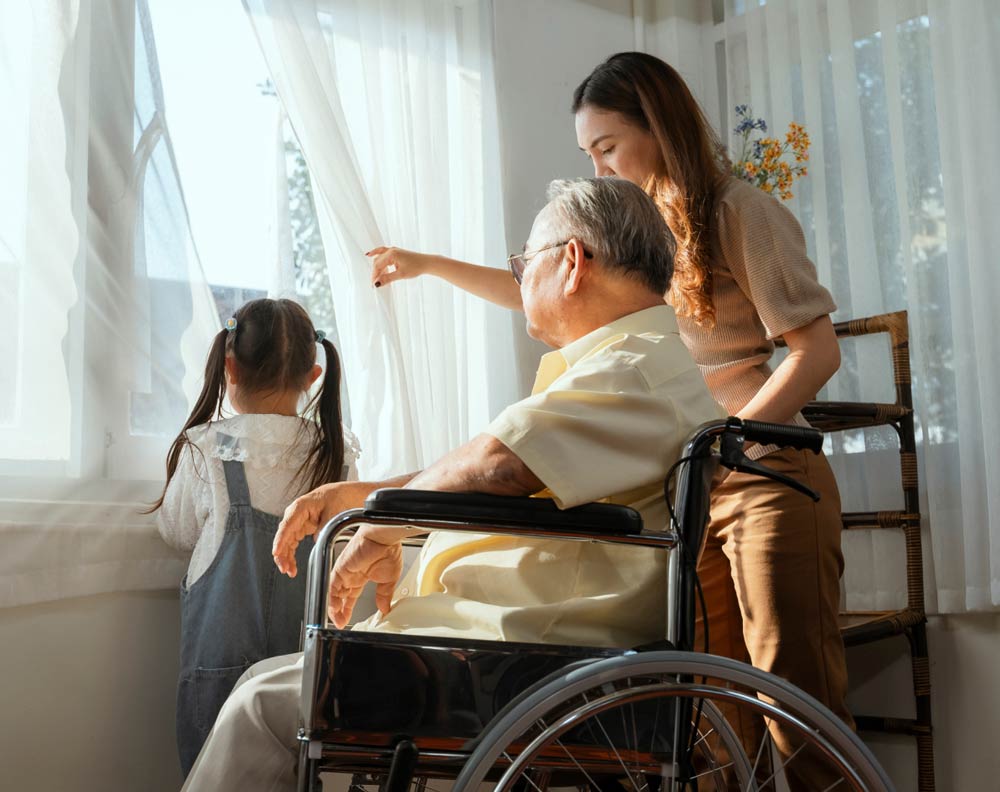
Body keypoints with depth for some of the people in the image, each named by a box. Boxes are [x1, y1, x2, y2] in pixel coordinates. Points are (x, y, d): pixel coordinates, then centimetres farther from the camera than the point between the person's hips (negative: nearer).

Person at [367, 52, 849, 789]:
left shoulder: (740, 213, -4)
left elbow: (818, 350, -9)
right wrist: (429, 265, 30)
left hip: (764, 477, -6)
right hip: (687, 489, 6)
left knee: (797, 691, -6)